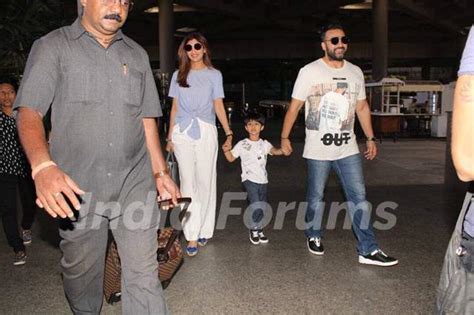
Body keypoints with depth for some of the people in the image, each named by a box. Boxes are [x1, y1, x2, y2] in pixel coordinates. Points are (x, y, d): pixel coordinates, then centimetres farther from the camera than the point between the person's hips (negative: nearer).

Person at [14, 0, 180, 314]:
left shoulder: (137, 55, 14)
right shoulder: (53, 47, 1)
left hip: (135, 184, 2)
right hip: (77, 190, -2)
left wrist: (161, 172, 14)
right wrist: (43, 166, -28)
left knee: (143, 275, 0)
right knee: (82, 276, 14)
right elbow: (29, 112, -10)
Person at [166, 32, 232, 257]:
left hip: (205, 131, -1)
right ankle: (192, 235, 2)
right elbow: (174, 107, 13)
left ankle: (204, 230, 15)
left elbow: (219, 106, 6)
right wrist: (170, 137, 9)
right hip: (182, 132, 1)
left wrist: (228, 132, -5)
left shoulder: (214, 75, 9)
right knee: (187, 183, -1)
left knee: (205, 182, 1)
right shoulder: (178, 75, 14)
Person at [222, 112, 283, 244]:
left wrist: (283, 150, -31)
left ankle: (259, 230, 30)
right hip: (249, 179, -4)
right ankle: (254, 230, 7)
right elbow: (231, 158, 5)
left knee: (262, 208, 10)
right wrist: (226, 150, -14)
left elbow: (274, 151, -11)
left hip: (263, 180, 4)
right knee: (257, 208, -15)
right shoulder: (242, 144, 0)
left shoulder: (264, 144, 7)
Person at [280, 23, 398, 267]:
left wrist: (370, 138, 14)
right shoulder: (309, 71, -6)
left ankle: (368, 250, 5)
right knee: (316, 197, 10)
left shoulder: (355, 72, 8)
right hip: (318, 150, -3)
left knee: (359, 198, 0)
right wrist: (285, 137, -3)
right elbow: (294, 107, -3)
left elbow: (362, 107, 15)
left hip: (348, 148, 4)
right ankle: (314, 236, 32)